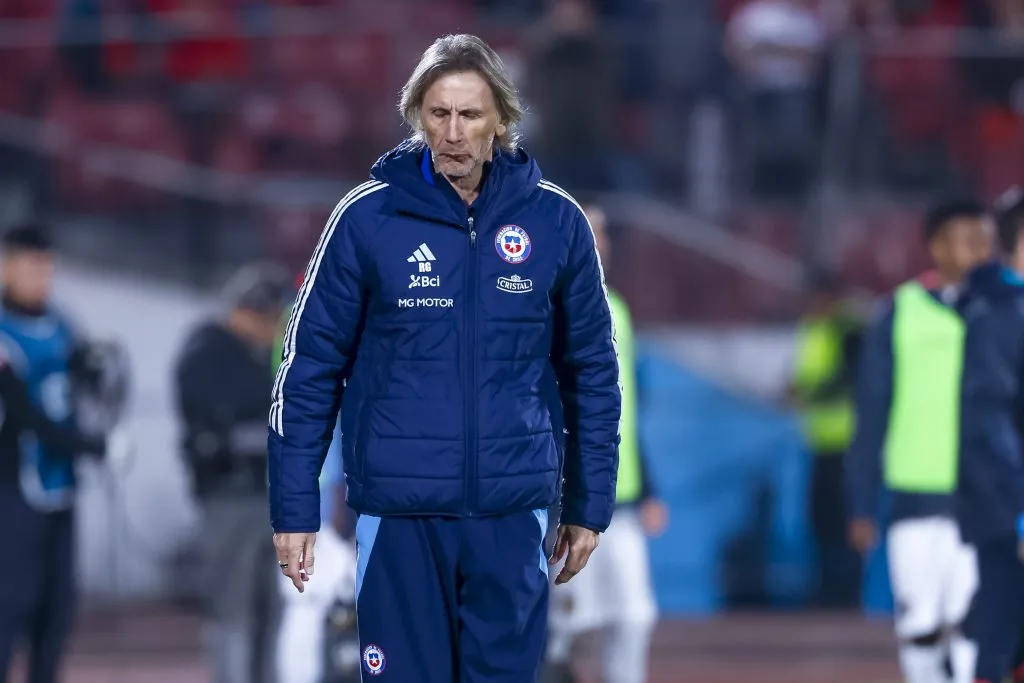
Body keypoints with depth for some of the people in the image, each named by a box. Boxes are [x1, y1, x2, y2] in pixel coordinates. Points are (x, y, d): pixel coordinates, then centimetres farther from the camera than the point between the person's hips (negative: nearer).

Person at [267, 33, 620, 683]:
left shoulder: (556, 221, 2)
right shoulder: (368, 217, -3)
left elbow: (592, 370, 10)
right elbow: (312, 366, 1)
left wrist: (590, 503, 9)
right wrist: (294, 505, -1)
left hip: (513, 511, 1)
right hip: (398, 510, -1)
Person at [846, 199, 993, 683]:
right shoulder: (903, 313, 5)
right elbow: (871, 415, 8)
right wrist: (862, 507, 5)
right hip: (916, 499, 1)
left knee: (971, 624, -11)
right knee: (920, 625, 3)